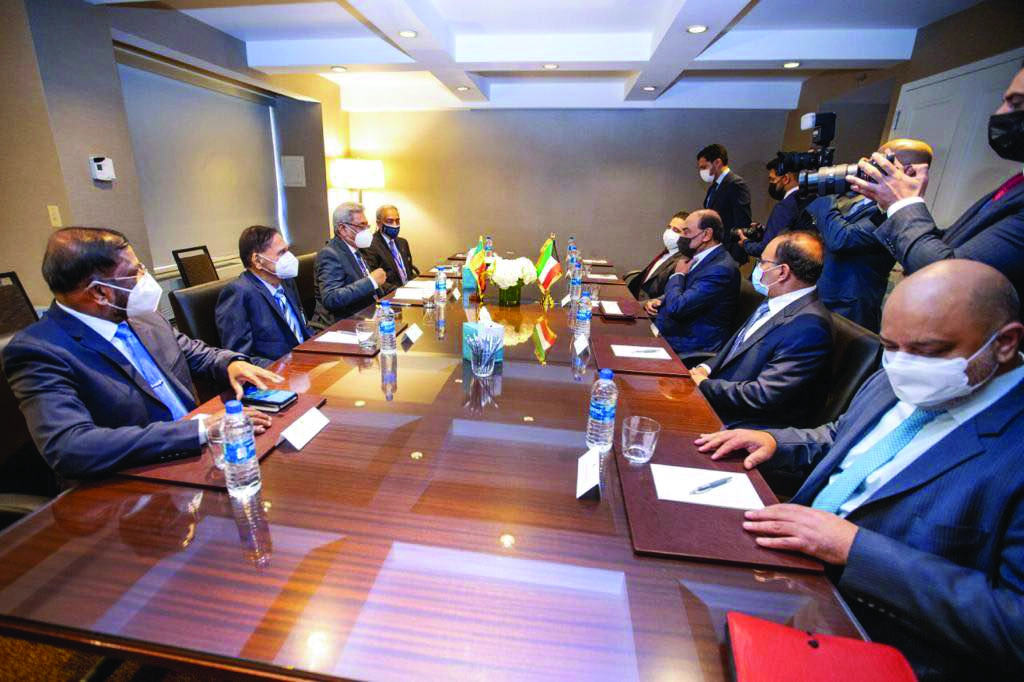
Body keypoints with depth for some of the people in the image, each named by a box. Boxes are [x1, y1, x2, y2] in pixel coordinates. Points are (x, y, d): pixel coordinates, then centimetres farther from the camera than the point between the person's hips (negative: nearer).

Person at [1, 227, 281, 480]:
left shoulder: (143, 318, 6)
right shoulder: (38, 351, -13)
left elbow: (194, 352, 20)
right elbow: (69, 448, -25)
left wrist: (232, 363, -3)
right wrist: (200, 429, -31)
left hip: (200, 453, 6)